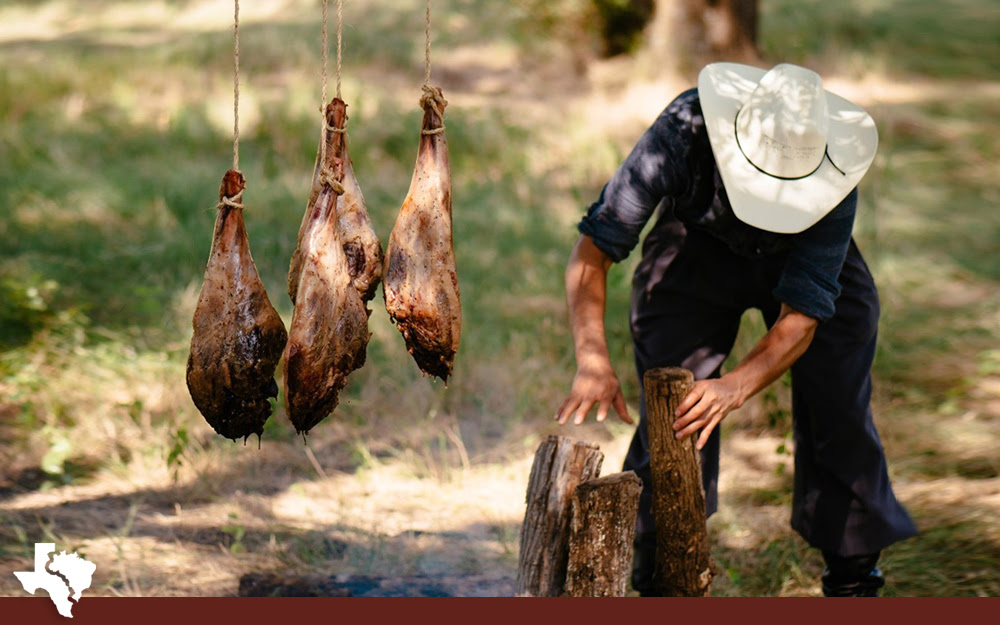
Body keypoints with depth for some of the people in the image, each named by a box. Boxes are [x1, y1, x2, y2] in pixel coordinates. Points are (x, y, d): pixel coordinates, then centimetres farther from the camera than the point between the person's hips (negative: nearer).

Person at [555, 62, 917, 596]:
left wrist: (733, 388, -55)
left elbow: (801, 319, -37)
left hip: (803, 258, 0)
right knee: (668, 411, -13)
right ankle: (653, 577, 1)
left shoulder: (833, 190, -37)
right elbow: (591, 251, -35)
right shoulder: (681, 133, -39)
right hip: (697, 247, 0)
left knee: (836, 408, -8)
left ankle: (853, 577, 9)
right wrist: (593, 361, -48)